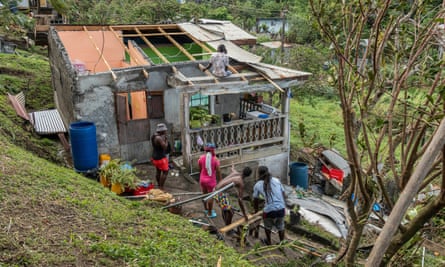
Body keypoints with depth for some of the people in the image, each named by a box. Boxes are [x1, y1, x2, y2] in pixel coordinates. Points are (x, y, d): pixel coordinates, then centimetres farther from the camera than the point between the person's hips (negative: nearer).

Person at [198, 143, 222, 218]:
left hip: (202, 179, 5)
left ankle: (206, 209, 40)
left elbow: (200, 170, 4)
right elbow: (218, 172, -12)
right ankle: (209, 213, 18)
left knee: (204, 194, 21)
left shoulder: (201, 158, -7)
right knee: (211, 196, 8)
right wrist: (219, 181, 0)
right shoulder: (215, 159, -17)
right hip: (211, 180, -5)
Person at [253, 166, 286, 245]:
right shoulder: (276, 180, 9)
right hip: (281, 209, 2)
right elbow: (283, 195, 11)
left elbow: (256, 200, 13)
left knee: (267, 226, 28)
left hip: (269, 210, -2)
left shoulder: (257, 185, 3)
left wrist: (256, 210, 29)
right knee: (280, 227, 28)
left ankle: (269, 242, 46)